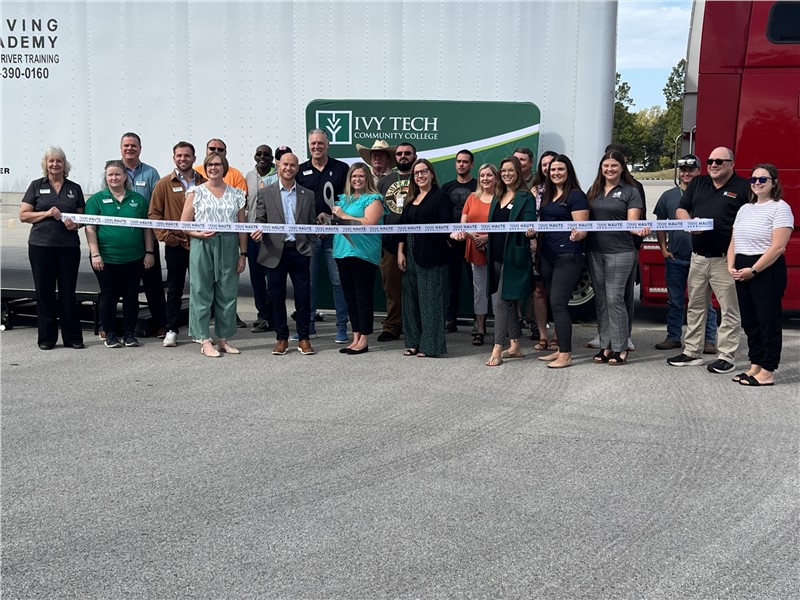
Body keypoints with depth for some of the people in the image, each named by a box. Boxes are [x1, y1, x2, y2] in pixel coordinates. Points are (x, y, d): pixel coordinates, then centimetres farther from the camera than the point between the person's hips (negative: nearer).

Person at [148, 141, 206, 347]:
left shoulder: (204, 183, 5)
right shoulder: (164, 183, 1)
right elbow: (154, 213, 0)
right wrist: (164, 235, -8)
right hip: (175, 245, -1)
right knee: (174, 289, 7)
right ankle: (171, 330, 14)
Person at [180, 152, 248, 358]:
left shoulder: (236, 194, 10)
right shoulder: (196, 192, 5)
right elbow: (183, 224, 3)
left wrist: (243, 253, 4)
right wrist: (198, 234, -16)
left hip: (229, 247, 2)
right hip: (202, 247, -2)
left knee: (228, 293, 4)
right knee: (202, 293, -1)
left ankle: (223, 339, 15)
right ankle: (205, 341, 5)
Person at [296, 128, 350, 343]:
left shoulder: (341, 169, 4)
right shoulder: (300, 171, 10)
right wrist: (314, 219, -6)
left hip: (335, 234, -2)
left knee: (338, 281, 0)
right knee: (308, 281, 7)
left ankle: (342, 327, 7)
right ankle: (308, 324, 18)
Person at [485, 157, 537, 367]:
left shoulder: (526, 197, -4)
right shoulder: (498, 197, 16)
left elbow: (529, 222, -14)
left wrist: (530, 231, -34)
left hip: (514, 256, -7)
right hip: (497, 255, 7)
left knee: (502, 302, -11)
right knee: (510, 302, 13)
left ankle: (497, 350, -9)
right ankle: (514, 346, 22)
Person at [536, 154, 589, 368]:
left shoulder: (576, 196, -6)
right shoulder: (546, 195, 15)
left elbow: (583, 229, -12)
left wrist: (577, 235, -32)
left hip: (567, 256, -8)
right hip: (547, 255, 8)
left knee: (558, 303, -11)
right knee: (555, 303, 11)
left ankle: (566, 354, -7)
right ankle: (560, 348, 19)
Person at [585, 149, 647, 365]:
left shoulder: (631, 192, 1)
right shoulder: (593, 191, 14)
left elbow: (632, 222, -7)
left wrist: (638, 230, -29)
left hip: (620, 252, -5)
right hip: (595, 251, 5)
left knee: (615, 299, -7)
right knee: (601, 299, 8)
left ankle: (620, 348, 1)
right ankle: (605, 346, 15)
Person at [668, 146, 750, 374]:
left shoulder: (743, 187, -2)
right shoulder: (698, 183, 13)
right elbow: (681, 210, 12)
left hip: (725, 259, -5)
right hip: (698, 257, 6)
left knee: (729, 310, 0)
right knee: (695, 306, 12)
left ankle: (726, 356, 8)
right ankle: (692, 352, 22)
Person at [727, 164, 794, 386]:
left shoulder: (780, 208, -6)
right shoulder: (745, 209, 16)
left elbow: (778, 247, -15)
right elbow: (734, 242, 17)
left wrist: (753, 270, -18)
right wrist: (731, 267, 1)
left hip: (766, 270, -7)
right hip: (742, 273, 7)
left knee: (768, 320, -3)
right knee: (749, 321, 10)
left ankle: (767, 372, 2)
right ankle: (755, 366, 19)